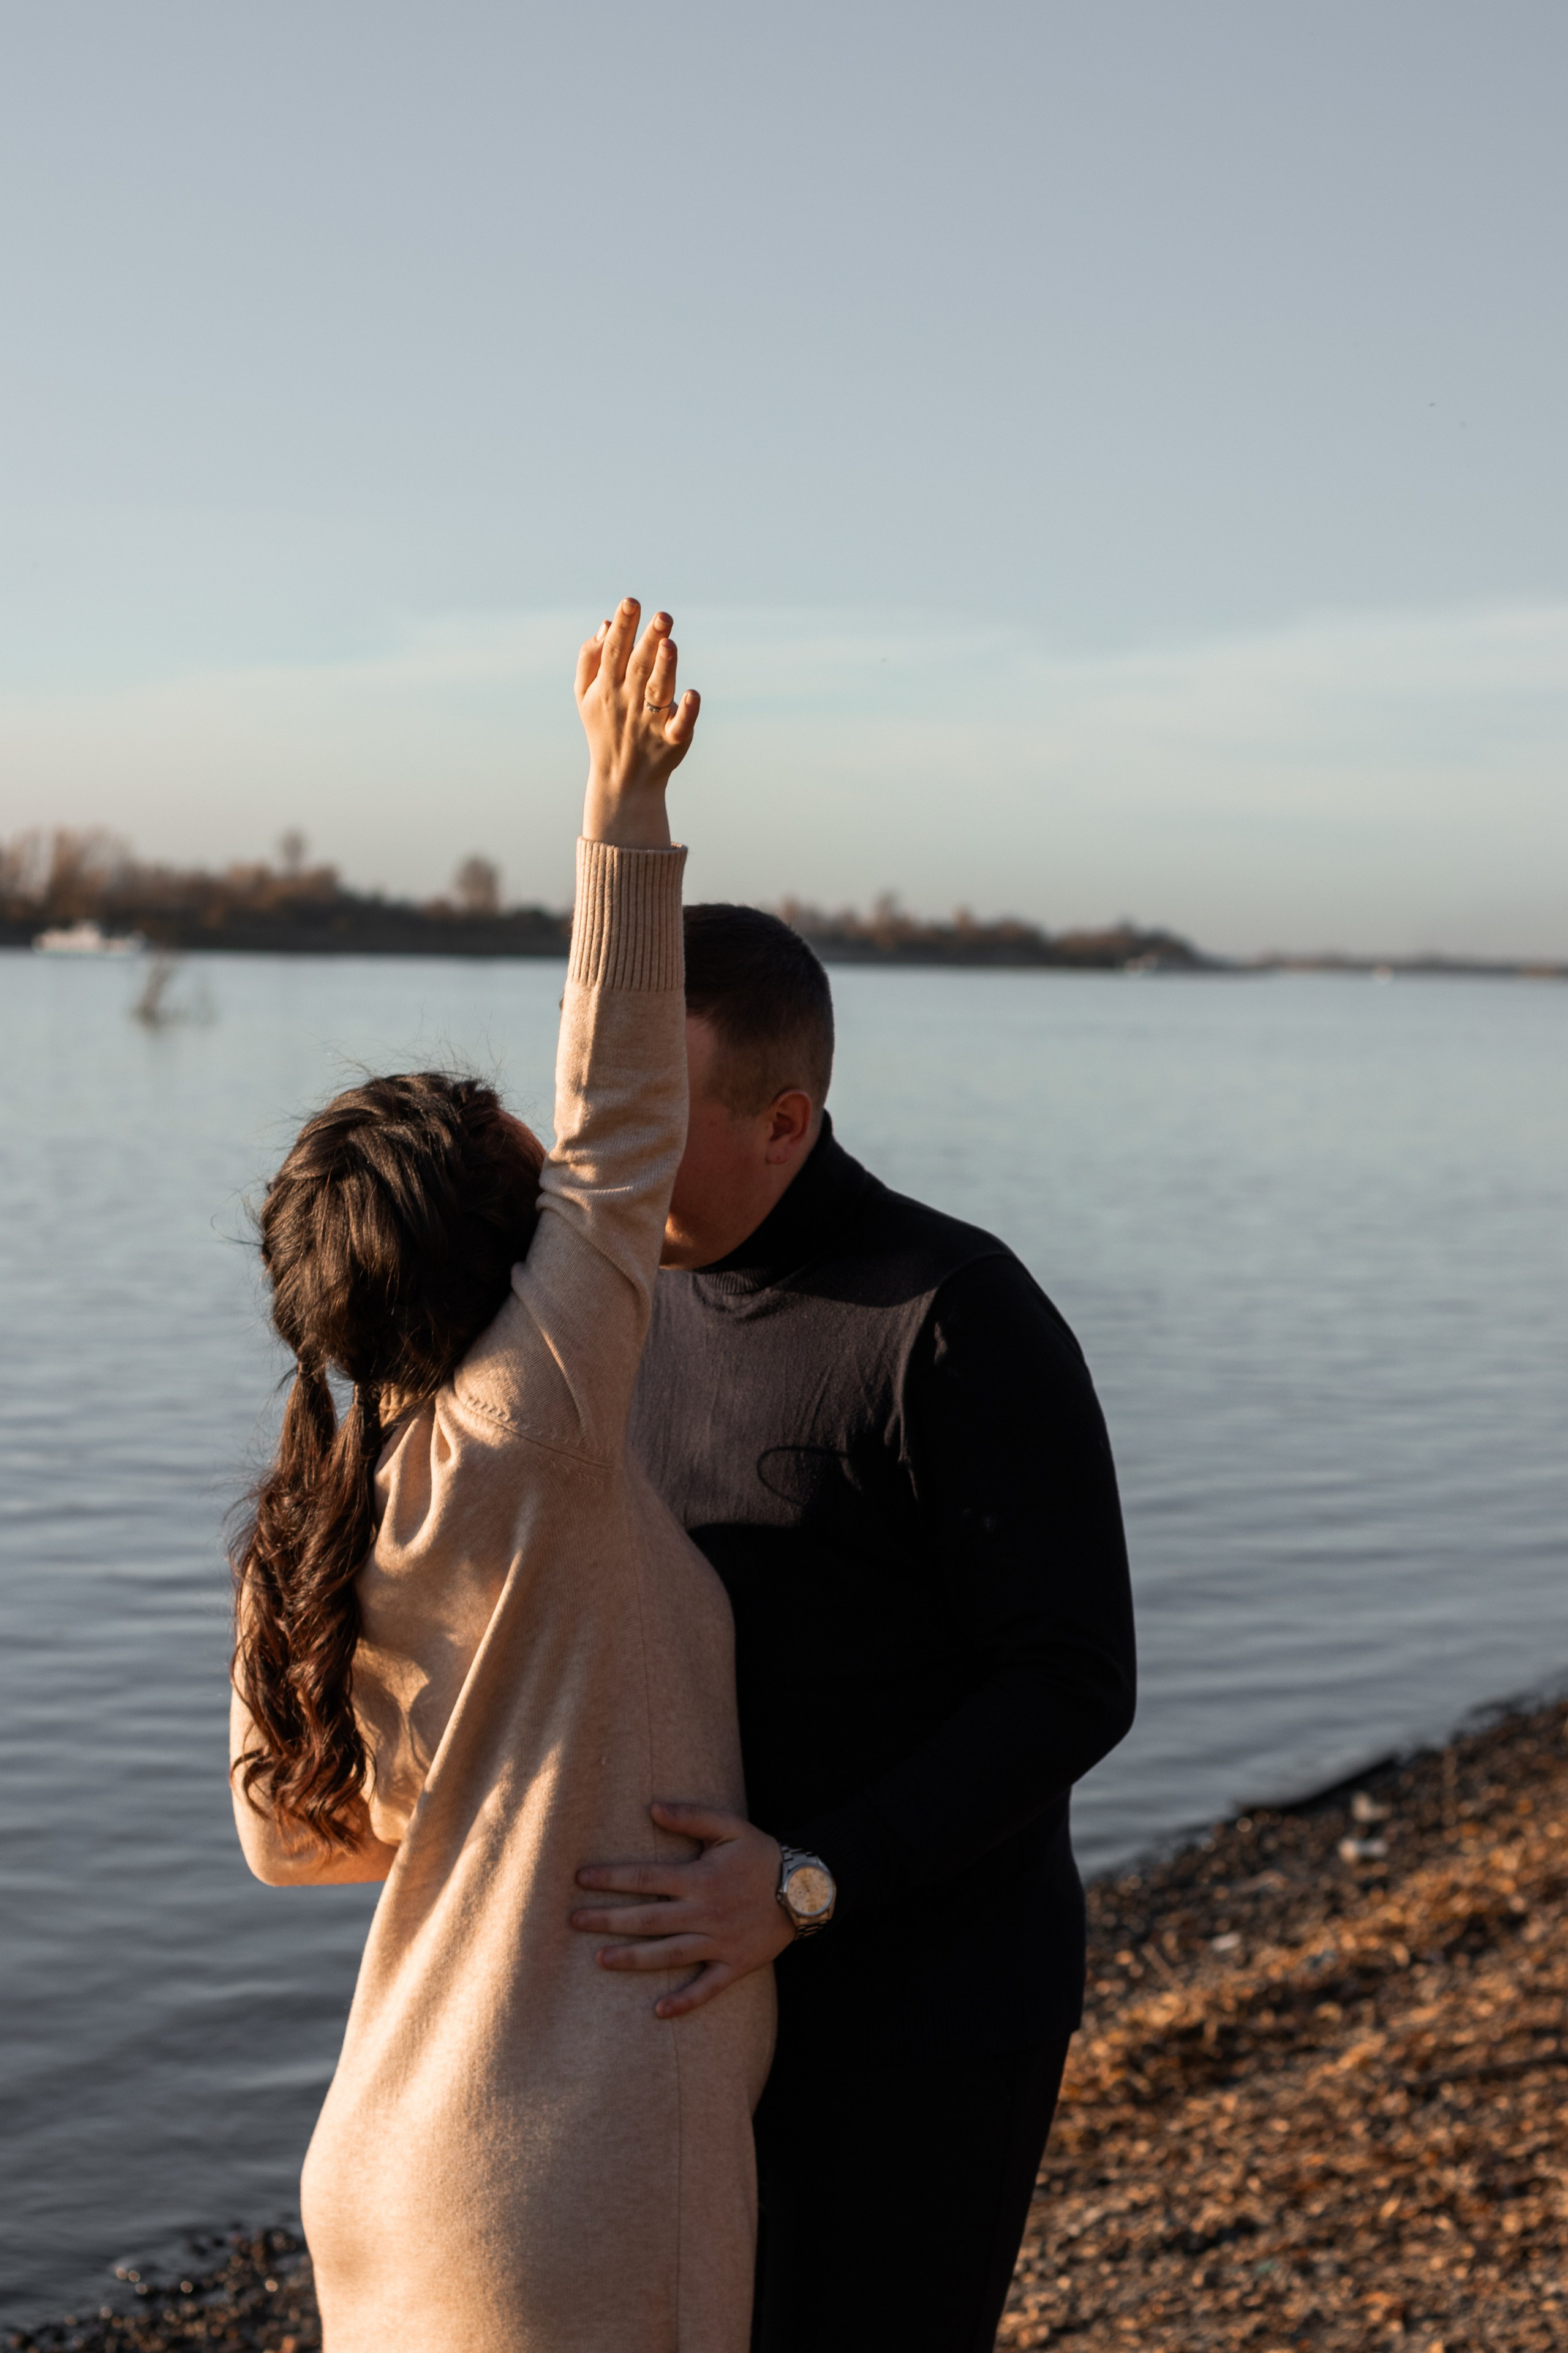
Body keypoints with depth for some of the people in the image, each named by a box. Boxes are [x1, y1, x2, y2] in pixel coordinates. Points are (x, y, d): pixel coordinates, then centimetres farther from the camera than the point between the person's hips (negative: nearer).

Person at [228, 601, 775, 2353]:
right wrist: (624, 812, -18)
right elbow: (615, 1141, -21)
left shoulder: (309, 1533, 2)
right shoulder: (511, 1466, -21)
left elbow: (285, 1832, 11)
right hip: (568, 2186, -8)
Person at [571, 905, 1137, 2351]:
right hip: (730, 1974, 8)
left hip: (928, 2001, -8)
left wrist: (807, 1884, -30)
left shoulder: (962, 1317, -21)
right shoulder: (668, 1296, 4)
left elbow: (1075, 1689, -21)